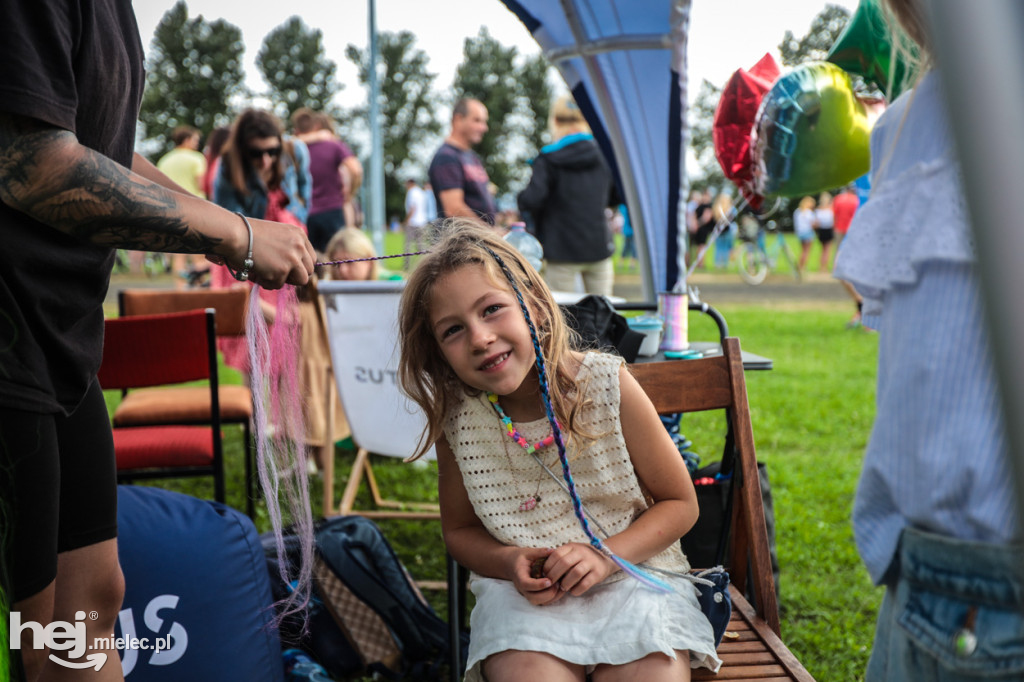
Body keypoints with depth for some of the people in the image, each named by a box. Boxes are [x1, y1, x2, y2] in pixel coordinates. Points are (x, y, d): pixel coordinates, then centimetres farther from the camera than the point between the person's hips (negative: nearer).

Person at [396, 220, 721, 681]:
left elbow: (680, 504, 0)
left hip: (632, 571, 0)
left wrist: (607, 555, -17)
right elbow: (460, 531, 11)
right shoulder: (455, 421, -6)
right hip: (521, 592, 1)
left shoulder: (607, 385, -10)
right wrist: (510, 562, -11)